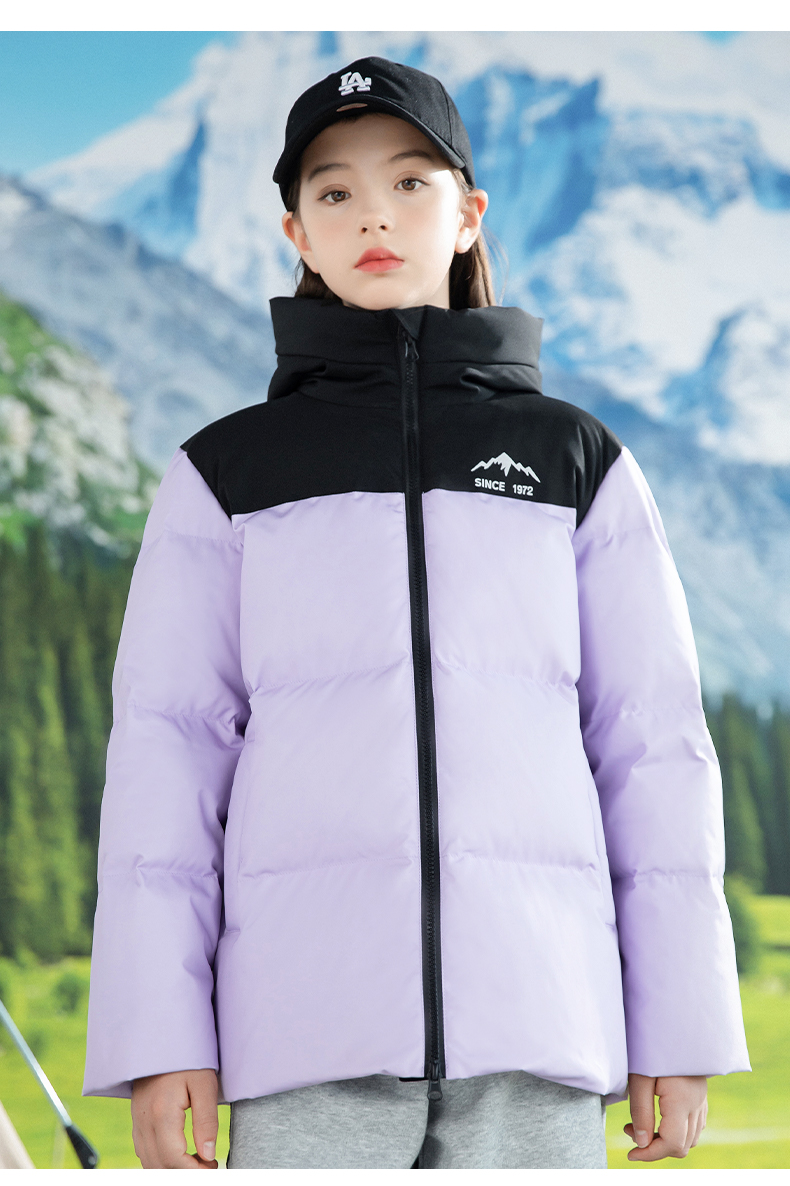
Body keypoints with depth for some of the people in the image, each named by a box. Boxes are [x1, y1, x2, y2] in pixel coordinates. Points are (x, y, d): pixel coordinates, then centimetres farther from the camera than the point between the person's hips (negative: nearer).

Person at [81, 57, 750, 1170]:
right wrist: (156, 1036, -3)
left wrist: (682, 1030, 4)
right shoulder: (226, 472, 12)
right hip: (312, 1013, -1)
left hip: (532, 1006, 1)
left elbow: (651, 744, 10)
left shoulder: (580, 461, 14)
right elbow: (170, 751, 6)